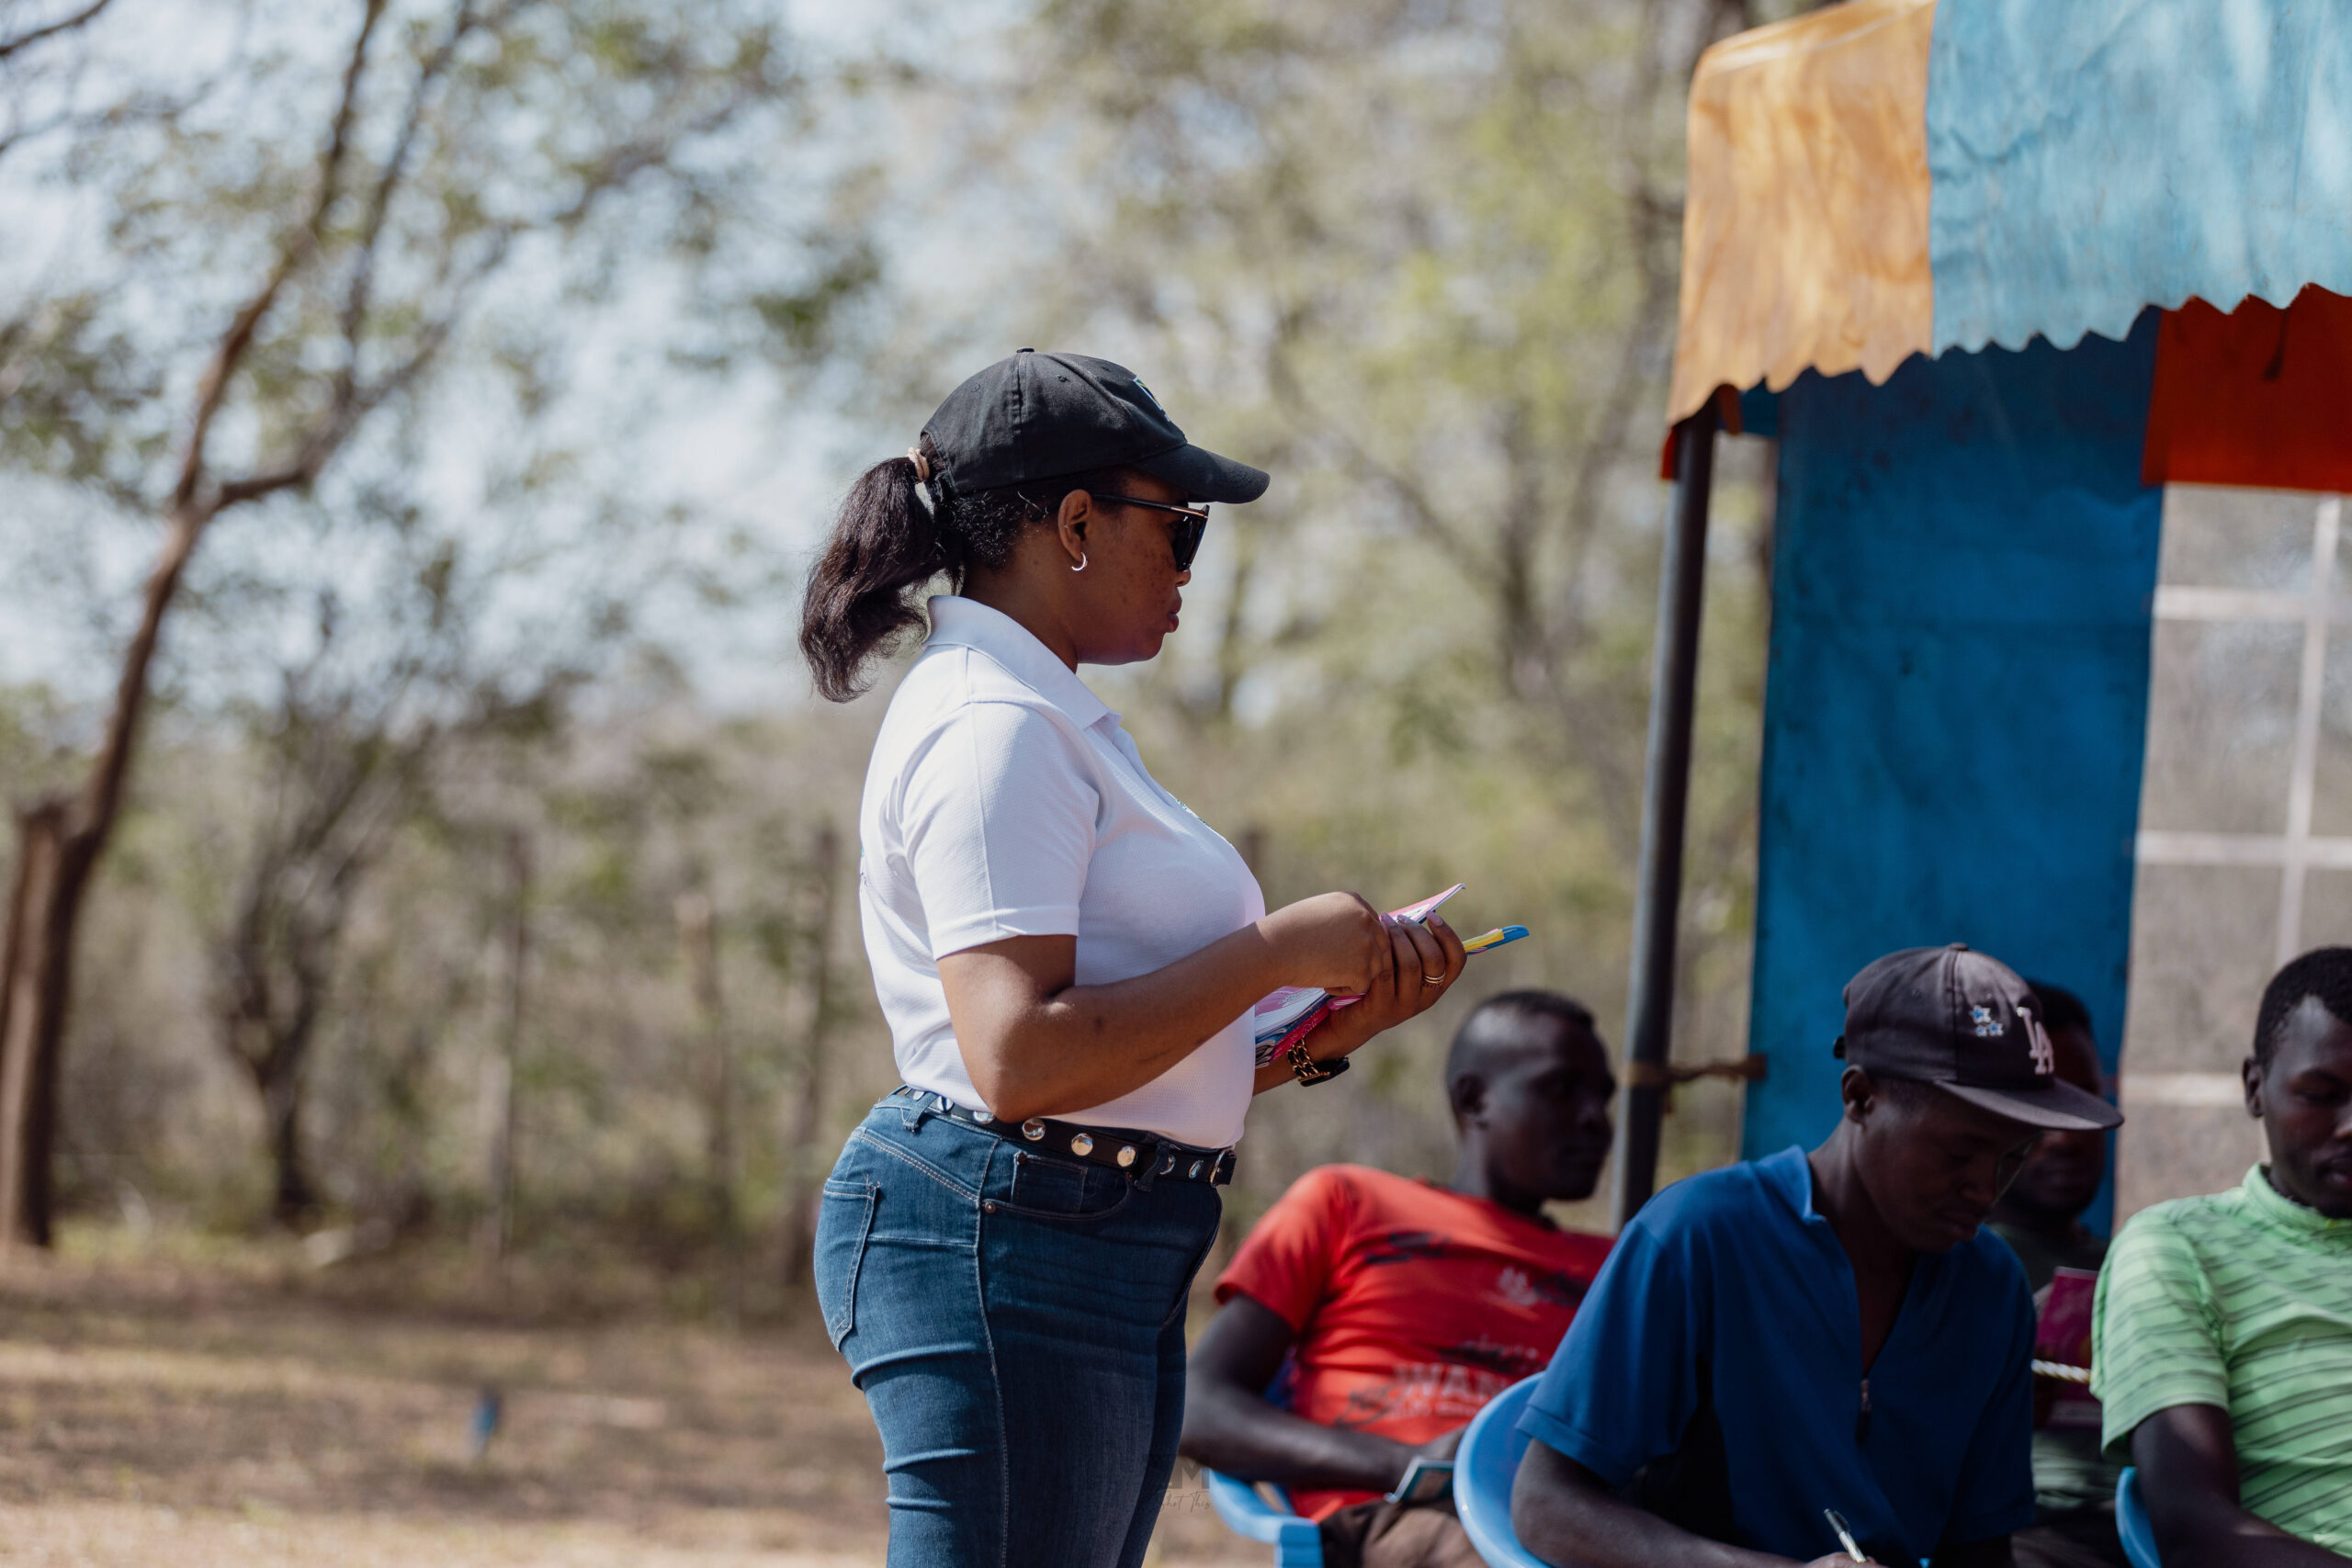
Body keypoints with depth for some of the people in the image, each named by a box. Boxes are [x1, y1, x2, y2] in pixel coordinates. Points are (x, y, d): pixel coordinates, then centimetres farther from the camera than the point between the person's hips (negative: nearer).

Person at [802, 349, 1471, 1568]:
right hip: (1005, 1243, -11)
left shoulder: (1044, 721, 22)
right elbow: (1019, 1058, -23)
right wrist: (1276, 949, -15)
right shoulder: (993, 727, -11)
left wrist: (1337, 1023, 10)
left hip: (1103, 1261, 11)